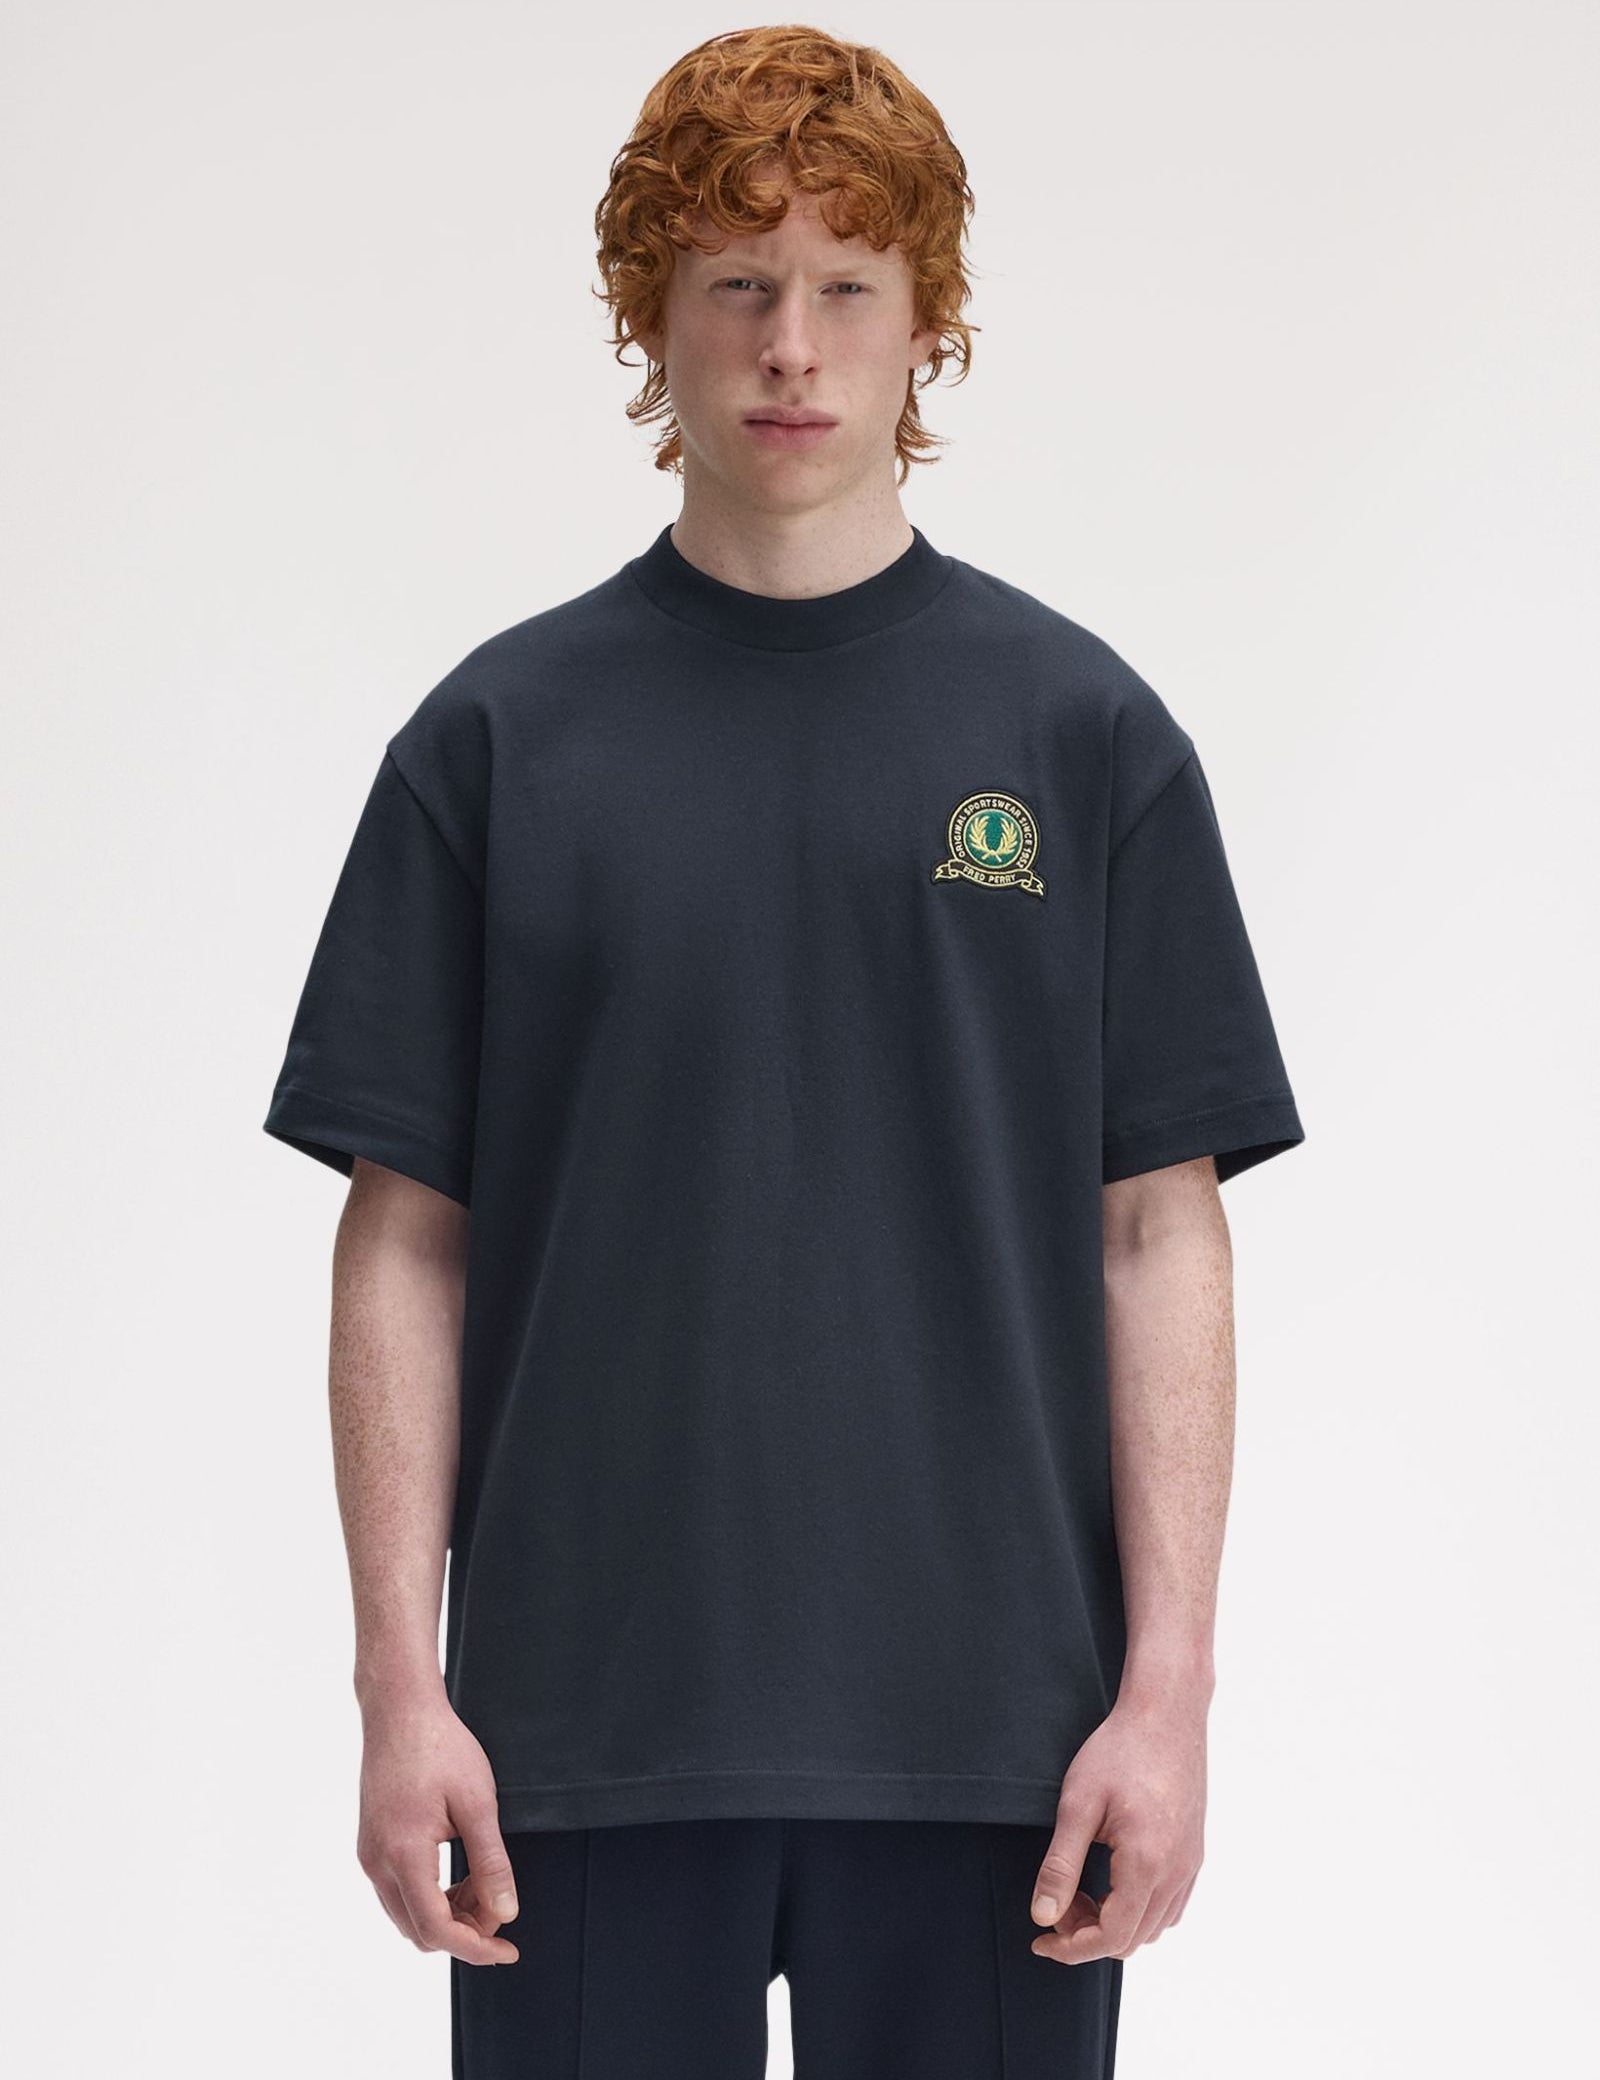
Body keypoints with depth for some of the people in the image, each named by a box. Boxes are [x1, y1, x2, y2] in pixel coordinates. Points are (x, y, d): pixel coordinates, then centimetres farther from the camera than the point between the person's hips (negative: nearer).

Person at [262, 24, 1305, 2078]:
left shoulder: (1081, 729, 3)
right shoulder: (501, 737, 3)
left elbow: (1159, 1230, 1)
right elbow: (407, 1238, 3)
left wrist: (1167, 1684, -7)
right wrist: (402, 1682, -5)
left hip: (982, 1727, 0)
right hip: (594, 1724, 0)